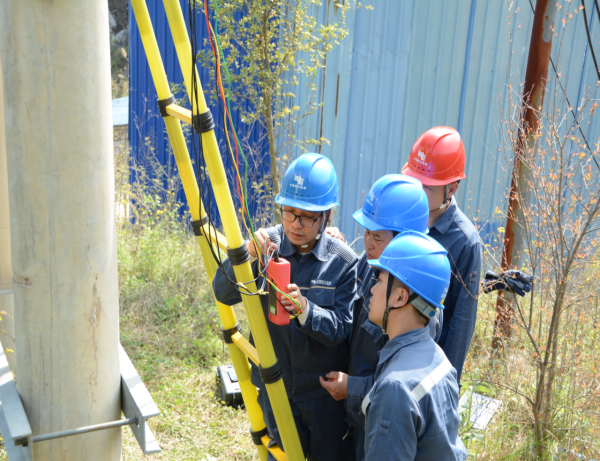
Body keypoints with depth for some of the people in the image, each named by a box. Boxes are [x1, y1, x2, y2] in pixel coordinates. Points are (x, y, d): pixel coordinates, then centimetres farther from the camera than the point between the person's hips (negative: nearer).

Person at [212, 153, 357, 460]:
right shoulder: (268, 245, -10)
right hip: (274, 386, 1)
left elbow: (341, 328, -16)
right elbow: (223, 294, -15)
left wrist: (305, 309, -35)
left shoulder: (344, 262, -13)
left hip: (325, 390, -1)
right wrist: (246, 256, -32)